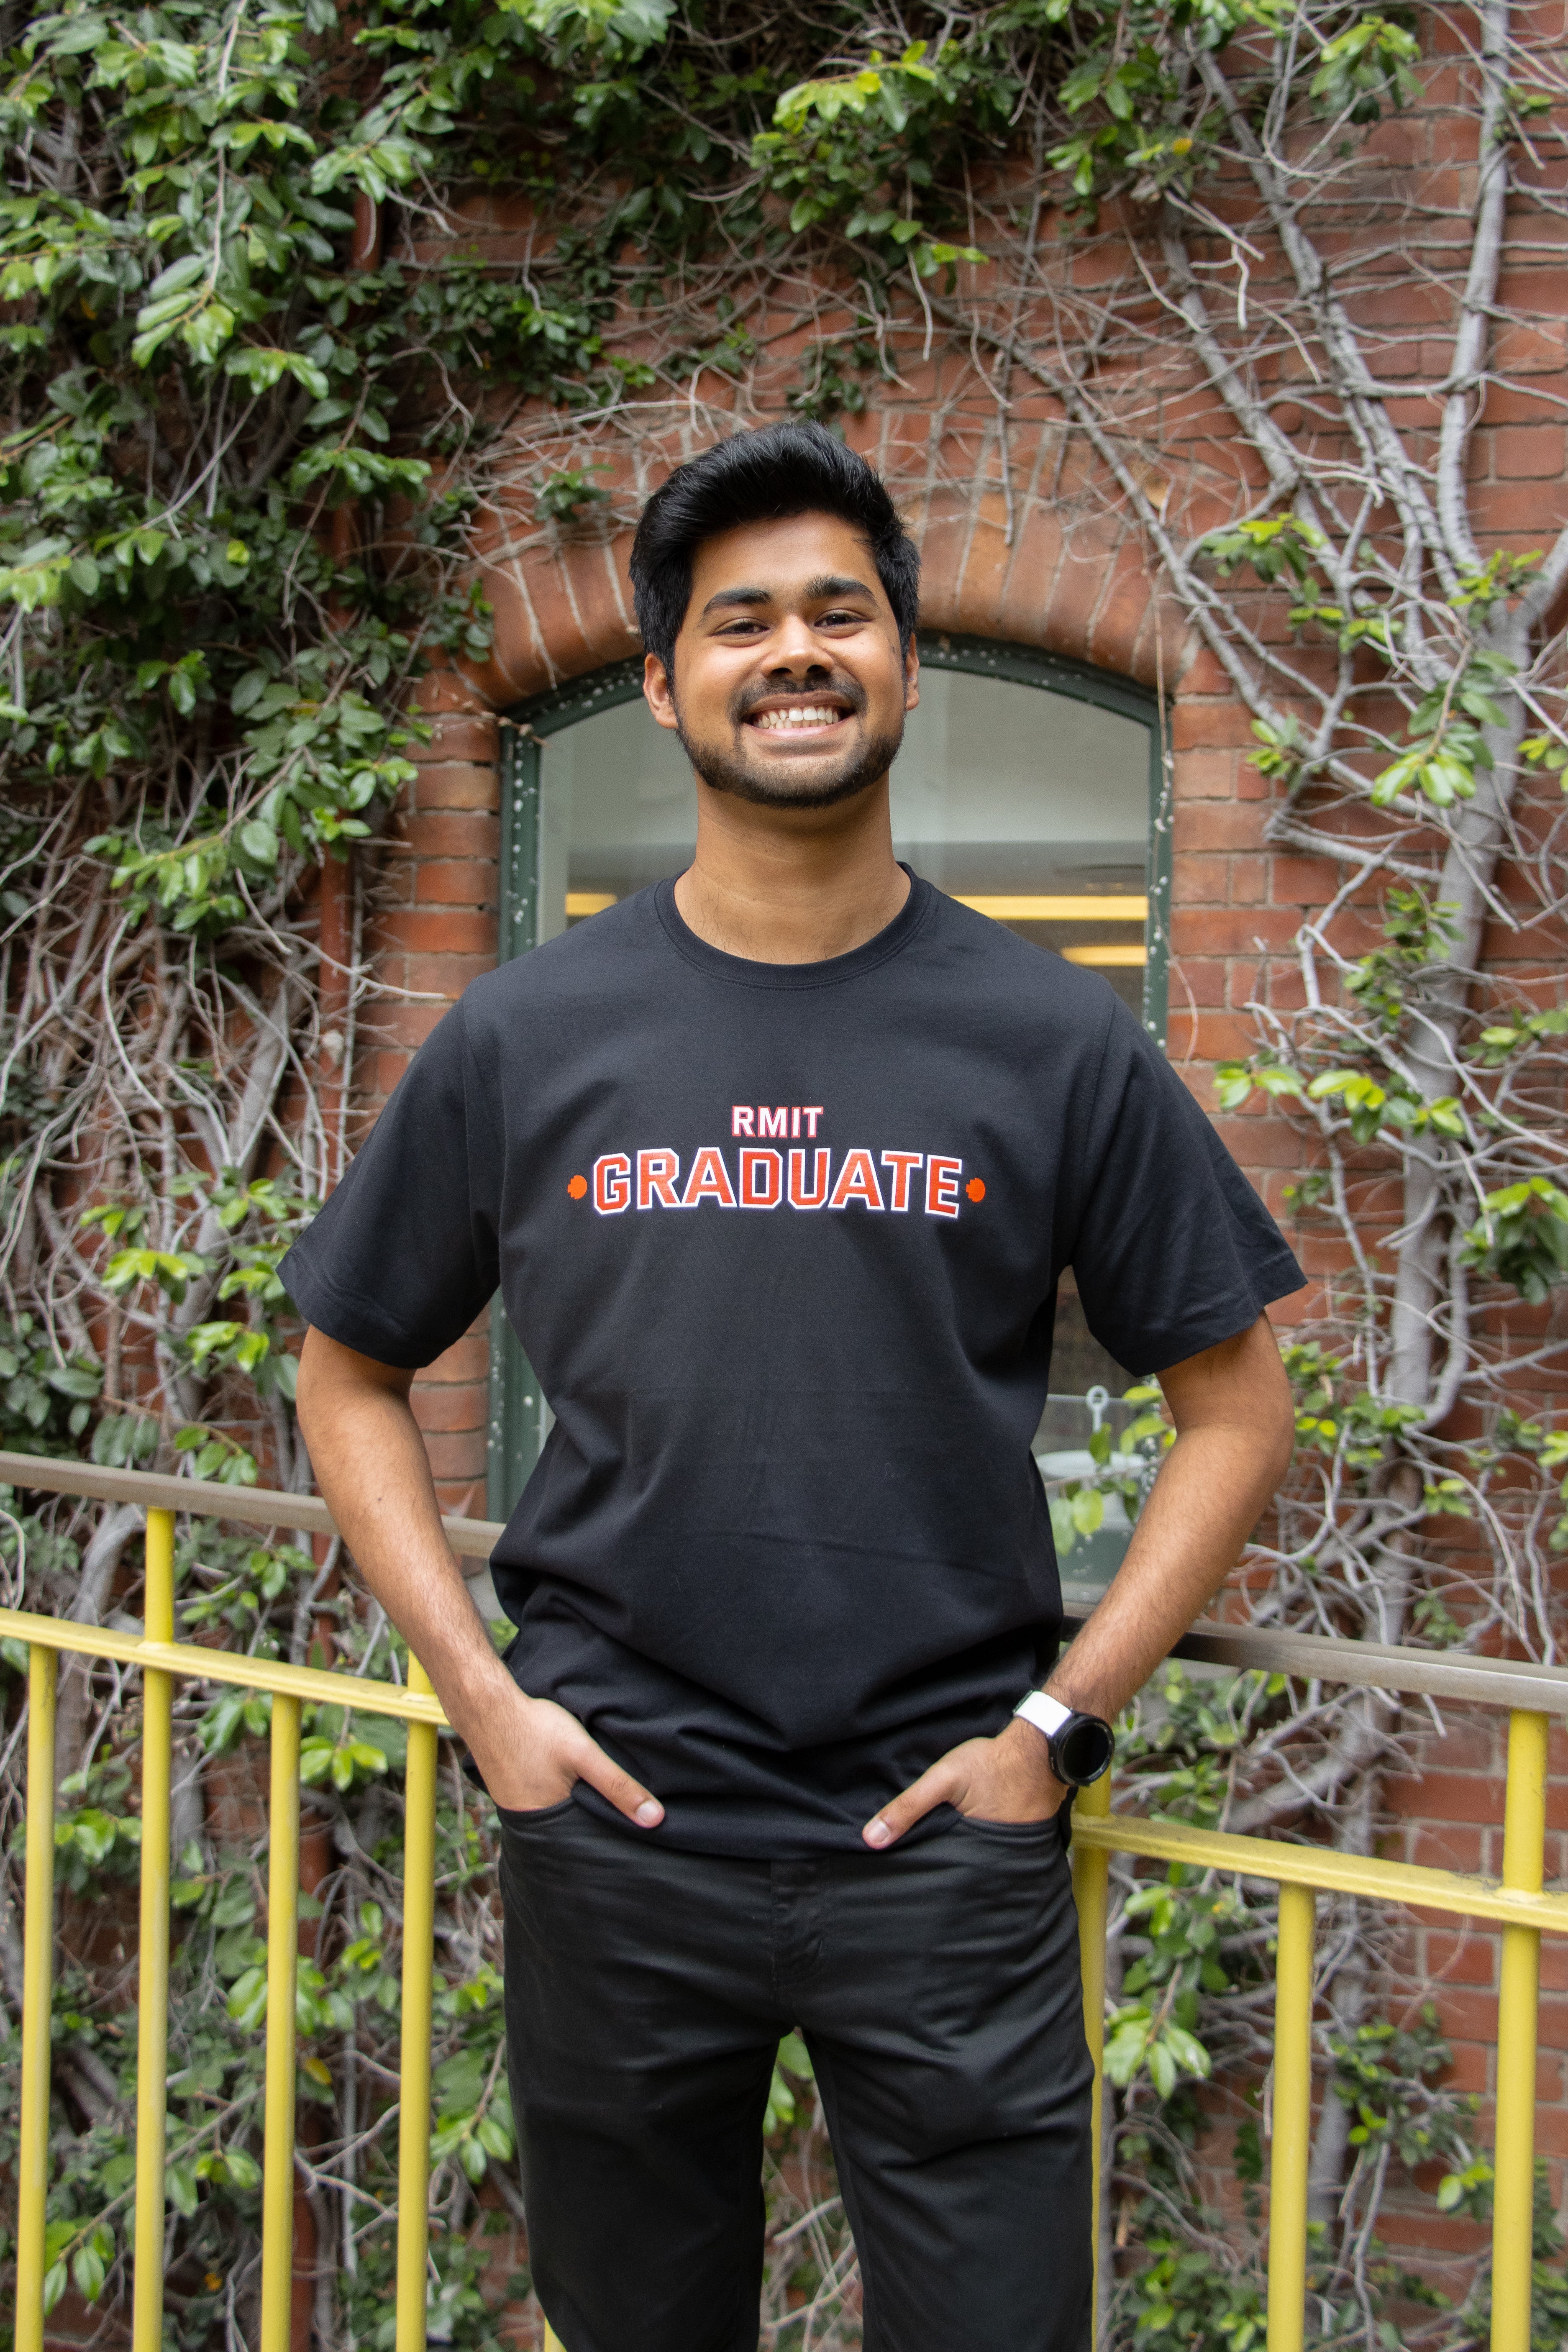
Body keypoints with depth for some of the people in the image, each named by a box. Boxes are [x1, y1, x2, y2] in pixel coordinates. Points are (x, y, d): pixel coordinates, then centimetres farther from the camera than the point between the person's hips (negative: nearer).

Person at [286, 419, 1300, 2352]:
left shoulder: (1053, 1039, -2)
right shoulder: (525, 1038, 0)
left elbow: (1235, 1404, 3)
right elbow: (350, 1374, 9)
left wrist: (1061, 1719, -5)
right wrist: (479, 1694, -2)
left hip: (946, 1835, -1)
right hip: (614, 1829, 1)